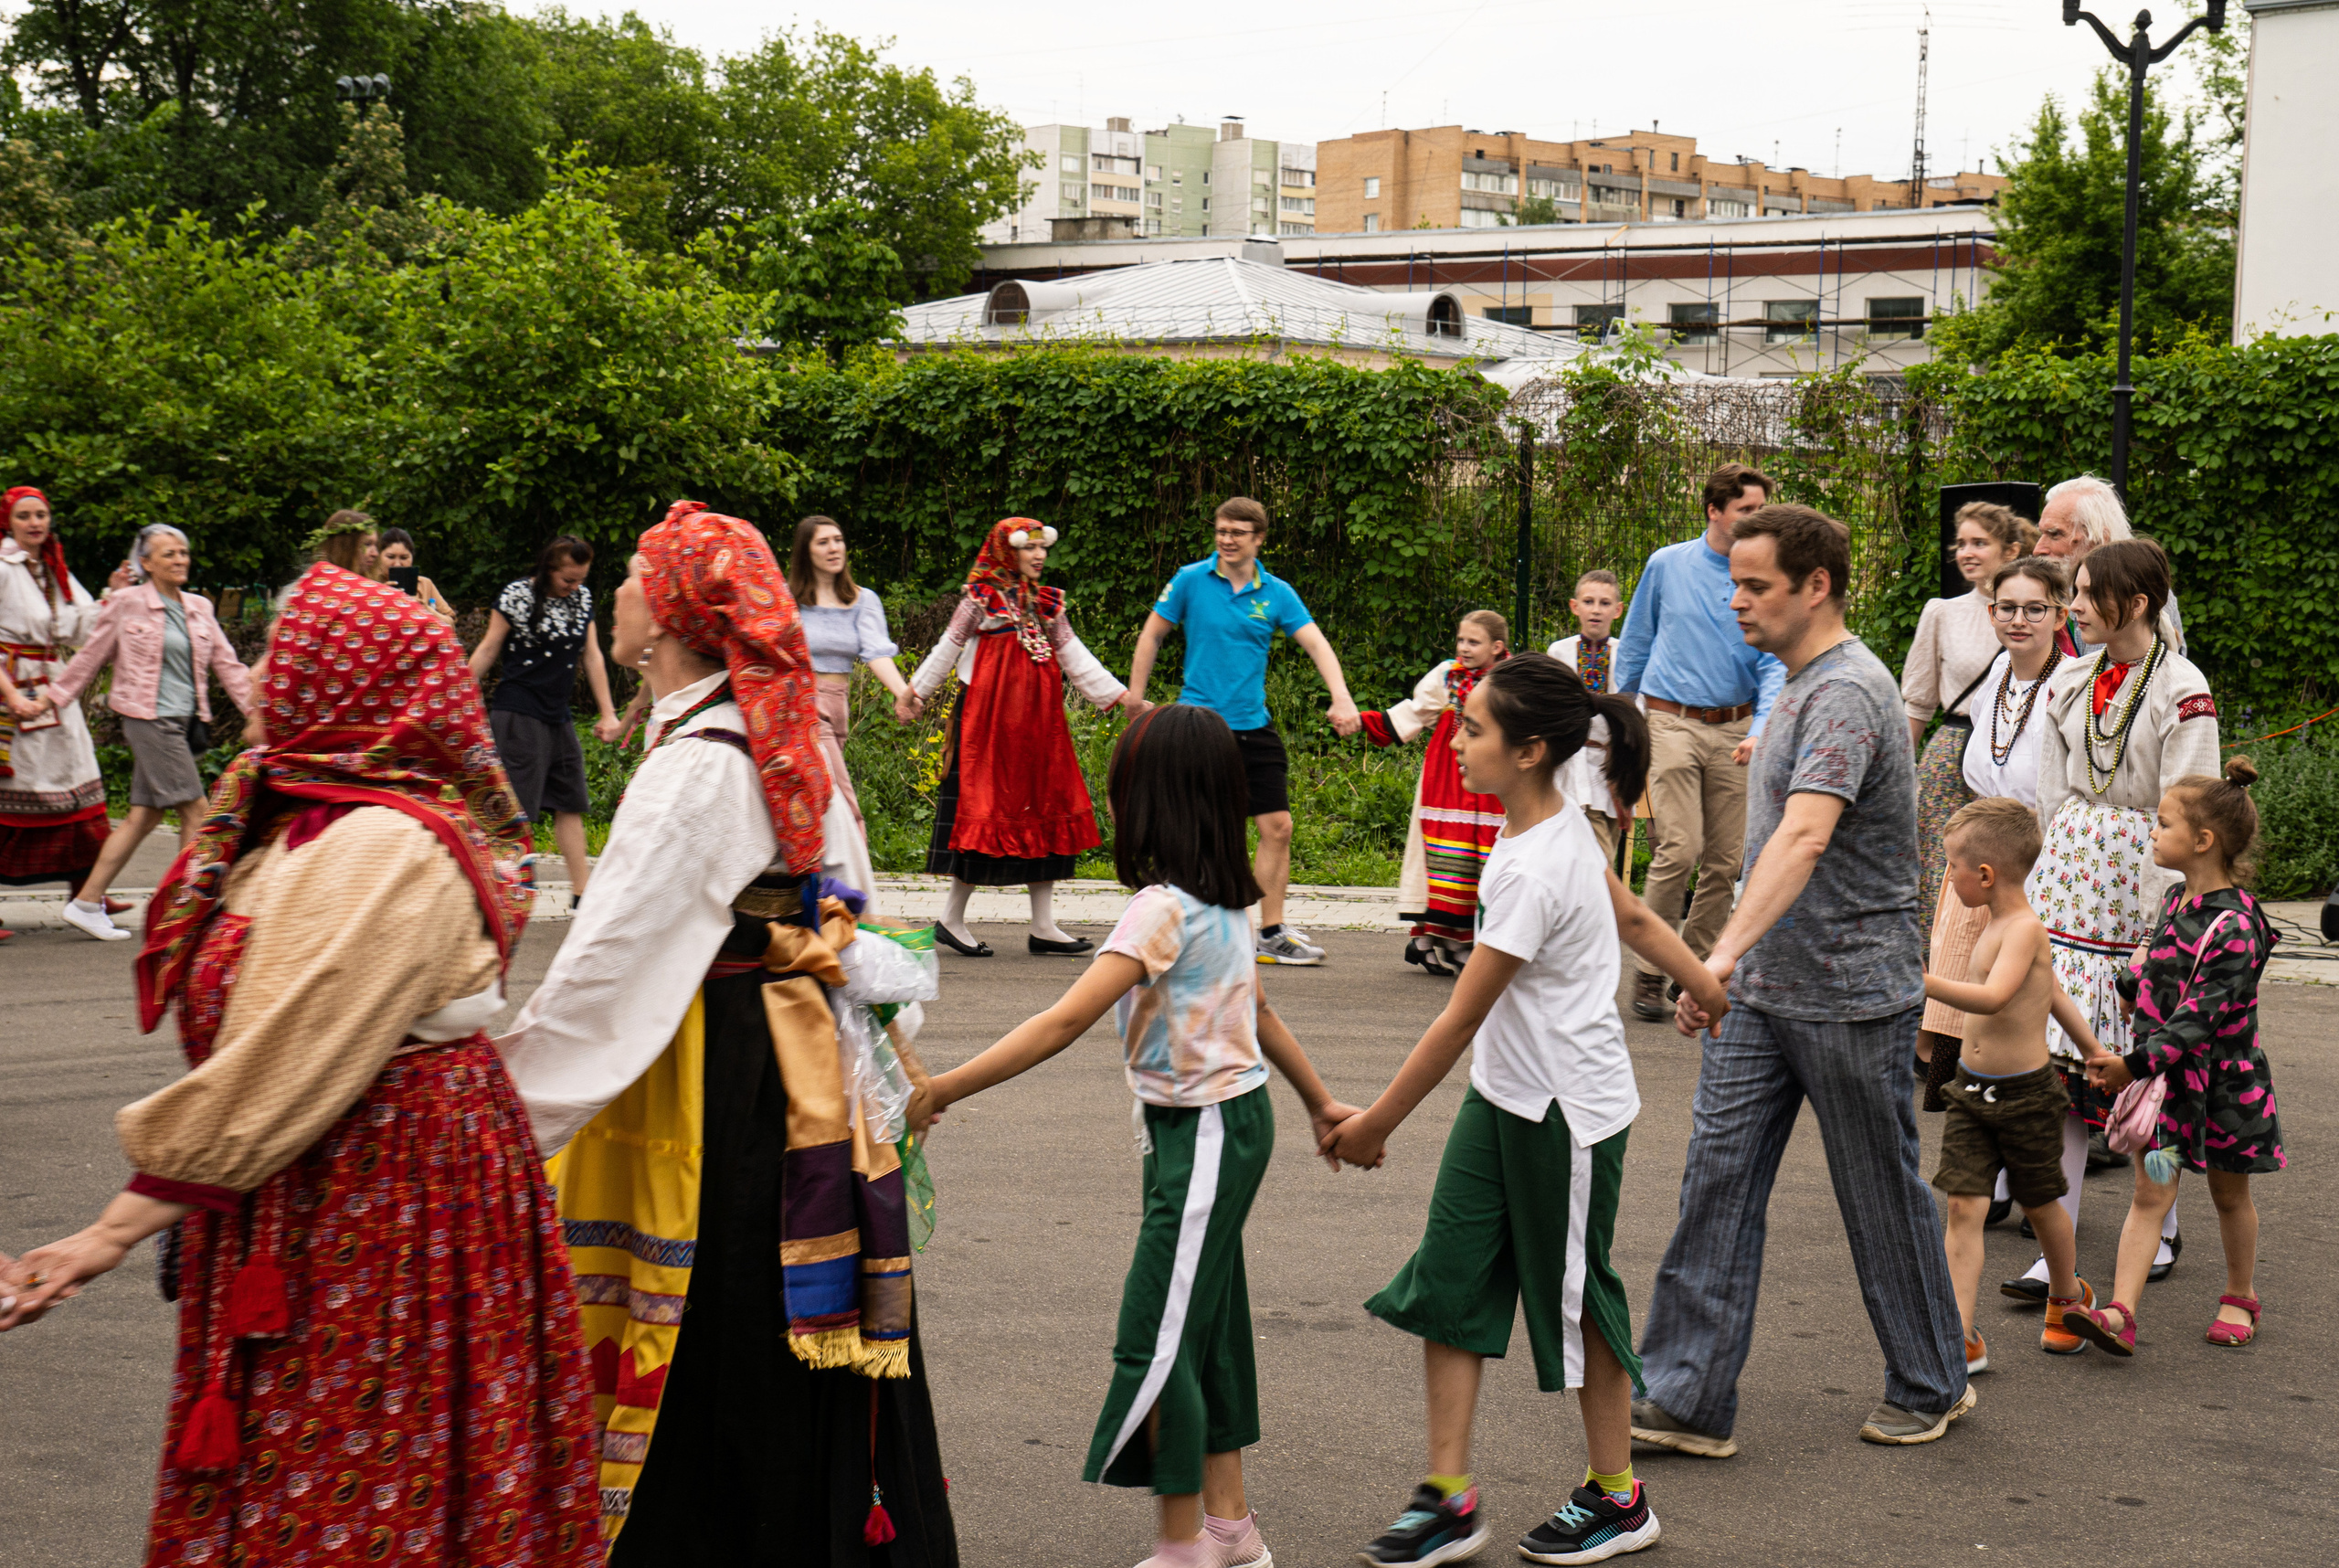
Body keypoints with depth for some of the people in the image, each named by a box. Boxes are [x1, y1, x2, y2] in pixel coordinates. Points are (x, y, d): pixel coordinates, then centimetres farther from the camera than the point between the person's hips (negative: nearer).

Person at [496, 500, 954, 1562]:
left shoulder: (696, 767, -19)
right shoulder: (787, 745, 9)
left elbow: (610, 962, -22)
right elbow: (846, 926, 16)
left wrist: (498, 1103, -18)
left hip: (717, 1091, -9)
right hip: (795, 1068, 9)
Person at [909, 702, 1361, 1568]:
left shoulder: (1164, 909, -21)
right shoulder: (1222, 901, 6)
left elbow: (1064, 1023, -26)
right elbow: (1257, 1009, 19)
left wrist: (942, 1089, -25)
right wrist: (1320, 1101, 31)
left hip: (1206, 1130, -9)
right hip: (1226, 1118, 10)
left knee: (1155, 1340, -4)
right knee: (1204, 1326, 15)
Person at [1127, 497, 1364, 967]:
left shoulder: (1277, 593, 3)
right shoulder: (1190, 580, -3)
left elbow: (1316, 643, -5)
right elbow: (1152, 636, 5)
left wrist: (1340, 697, -21)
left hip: (1254, 725, 3)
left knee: (1278, 827, 1)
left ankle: (1272, 933, 12)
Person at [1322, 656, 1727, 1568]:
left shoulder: (1532, 874, -28)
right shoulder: (1559, 826, 1)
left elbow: (1461, 1019, -23)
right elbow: (1635, 919, 15)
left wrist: (1375, 1124, -15)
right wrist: (1716, 994, 28)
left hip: (1568, 1112, -9)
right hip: (1504, 1094, 9)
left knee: (1574, 1295, 7)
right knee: (1449, 1279, 6)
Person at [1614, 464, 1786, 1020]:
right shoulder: (1667, 565, 2)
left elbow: (1774, 665, 0)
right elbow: (1635, 645, 12)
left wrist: (1760, 729, -15)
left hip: (1734, 728, 2)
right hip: (1672, 720, -2)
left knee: (1725, 859, 3)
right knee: (1679, 849, -14)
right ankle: (1650, 970, -2)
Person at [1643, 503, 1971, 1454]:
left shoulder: (1847, 692, -20)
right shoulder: (1801, 683, 12)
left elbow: (1803, 839, -35)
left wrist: (1725, 951, -46)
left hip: (1850, 995, -9)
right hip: (1763, 991, 9)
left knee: (1882, 1198, 7)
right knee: (1718, 1181, 2)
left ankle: (1931, 1385, 26)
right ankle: (1688, 1397, 5)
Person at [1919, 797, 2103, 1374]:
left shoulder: (2026, 929, -19)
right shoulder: (1995, 927, 9)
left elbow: (1992, 998, -36)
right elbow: (2054, 993, 22)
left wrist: (1925, 983, -47)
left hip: (2025, 1094, -7)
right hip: (1971, 1090, 7)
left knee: (2040, 1204, 14)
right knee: (1963, 1207, -5)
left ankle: (2067, 1298, 40)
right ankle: (1962, 1336, -8)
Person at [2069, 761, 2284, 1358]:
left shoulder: (2236, 926, -23)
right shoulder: (2175, 901, 2)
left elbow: (2202, 1016, -27)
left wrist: (2136, 1063, -32)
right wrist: (2134, 978, 3)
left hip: (2221, 1078, -6)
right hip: (2166, 1077, 6)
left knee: (2229, 1193, 14)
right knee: (2150, 1192, 0)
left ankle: (2240, 1297, 34)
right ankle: (2120, 1313, -7)